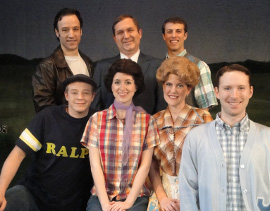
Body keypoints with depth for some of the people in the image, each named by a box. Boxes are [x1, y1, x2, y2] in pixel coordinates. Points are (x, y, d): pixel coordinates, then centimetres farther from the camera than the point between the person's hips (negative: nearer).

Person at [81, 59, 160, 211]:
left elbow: (145, 165, 1)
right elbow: (95, 164, 1)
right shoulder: (97, 120, 7)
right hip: (101, 196, 1)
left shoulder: (147, 120, 6)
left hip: (136, 197, 0)